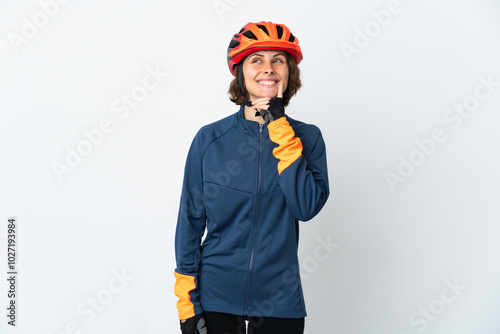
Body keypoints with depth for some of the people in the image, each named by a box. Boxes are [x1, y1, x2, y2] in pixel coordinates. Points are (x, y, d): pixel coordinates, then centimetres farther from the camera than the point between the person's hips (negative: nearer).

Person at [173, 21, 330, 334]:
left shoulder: (307, 137, -1)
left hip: (279, 300, 1)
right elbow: (190, 221, 0)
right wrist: (187, 301, -2)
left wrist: (280, 129, -18)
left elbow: (307, 206, -16)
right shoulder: (209, 139, -3)